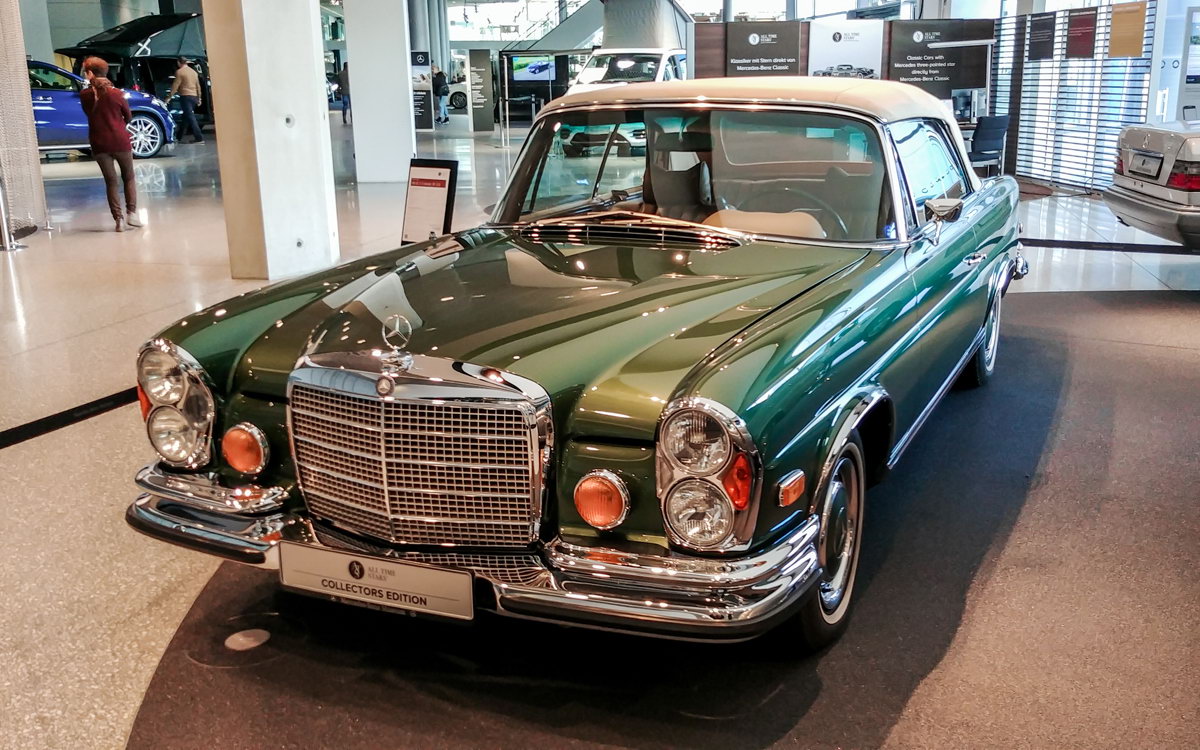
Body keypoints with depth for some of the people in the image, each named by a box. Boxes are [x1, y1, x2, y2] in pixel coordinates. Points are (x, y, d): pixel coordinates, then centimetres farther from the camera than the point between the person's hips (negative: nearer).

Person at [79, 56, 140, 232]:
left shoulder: (84, 95, -2)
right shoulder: (116, 93, -4)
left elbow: (89, 114, 11)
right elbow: (128, 117, 6)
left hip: (99, 143, 1)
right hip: (120, 141, -1)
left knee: (111, 180, 8)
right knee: (129, 177, 13)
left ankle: (119, 218, 1)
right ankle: (131, 213, 1)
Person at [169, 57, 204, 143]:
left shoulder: (180, 72, -7)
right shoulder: (193, 72, 16)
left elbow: (175, 86, -11)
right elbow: (198, 86, 19)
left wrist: (169, 97, -7)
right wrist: (199, 98, 25)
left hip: (186, 96, -8)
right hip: (194, 97, 8)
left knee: (190, 117, -10)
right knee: (186, 117, 14)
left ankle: (199, 138, -19)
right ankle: (179, 137, 21)